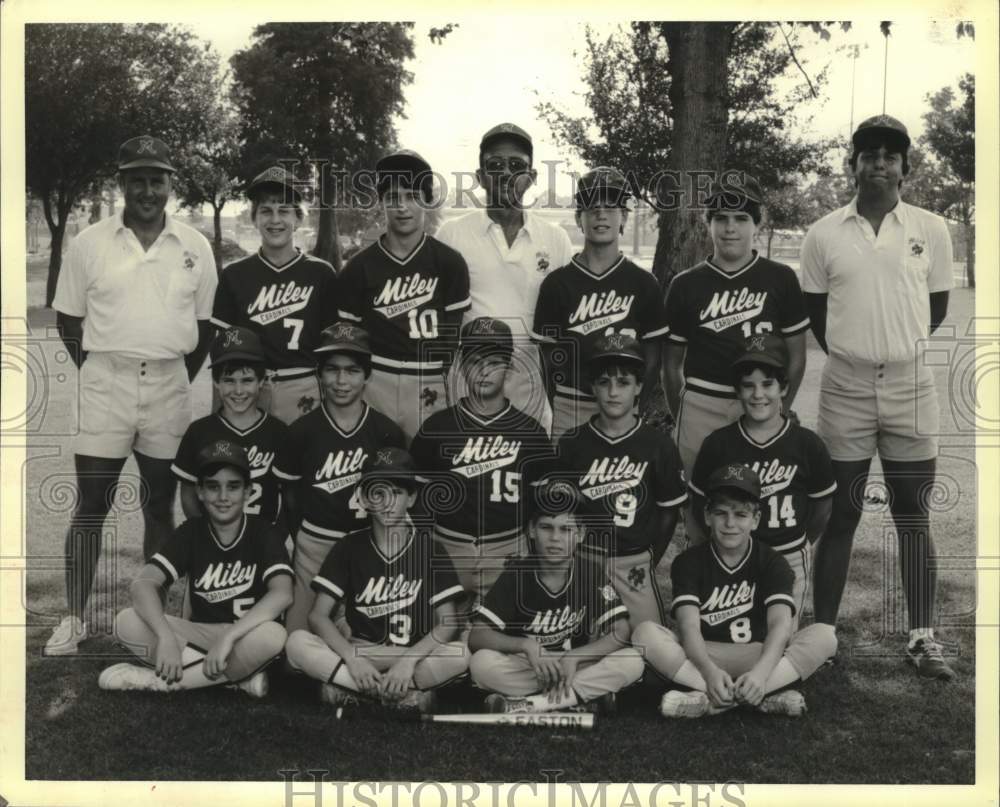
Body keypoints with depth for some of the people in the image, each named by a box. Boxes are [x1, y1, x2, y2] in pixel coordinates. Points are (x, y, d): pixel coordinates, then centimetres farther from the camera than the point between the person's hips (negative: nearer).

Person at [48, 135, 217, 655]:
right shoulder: (89, 243, 2)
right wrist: (96, 371, 1)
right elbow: (67, 319, 6)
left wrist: (181, 378, 4)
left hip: (170, 388, 1)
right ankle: (74, 618, 8)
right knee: (90, 506, 0)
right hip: (105, 384, -1)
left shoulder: (195, 247, 5)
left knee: (160, 505, 9)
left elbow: (205, 324, 9)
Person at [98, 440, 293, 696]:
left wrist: (227, 637, -35)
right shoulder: (191, 532, -1)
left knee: (273, 635, -38)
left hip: (247, 640, -3)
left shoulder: (265, 533, -9)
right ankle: (240, 675, -22)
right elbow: (143, 584, -15)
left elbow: (282, 594, -25)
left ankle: (158, 680, -23)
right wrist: (166, 637, -32)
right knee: (127, 622, -21)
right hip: (202, 635, 3)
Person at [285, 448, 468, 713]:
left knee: (460, 656, -32)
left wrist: (408, 660, -25)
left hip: (415, 653, -1)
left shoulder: (429, 546, -2)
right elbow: (318, 615, -5)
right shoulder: (350, 547, 2)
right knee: (297, 643, -26)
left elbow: (447, 623, -8)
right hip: (359, 651, 2)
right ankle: (409, 695, -24)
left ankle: (349, 691, -21)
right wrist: (353, 658, -23)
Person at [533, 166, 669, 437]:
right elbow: (548, 358, 4)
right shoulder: (557, 283, 3)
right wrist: (559, 413, -4)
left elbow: (652, 358, 5)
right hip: (569, 410, 0)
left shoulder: (643, 284, 4)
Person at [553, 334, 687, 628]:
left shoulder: (658, 445, -1)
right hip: (582, 560, 1)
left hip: (634, 563, 0)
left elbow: (669, 512, 6)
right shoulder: (571, 445, 1)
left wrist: (650, 560, 3)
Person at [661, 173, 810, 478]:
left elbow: (796, 355, 9)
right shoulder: (686, 285, 7)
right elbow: (672, 363, 11)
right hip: (701, 408, 0)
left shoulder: (780, 279, 5)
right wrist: (679, 419, 9)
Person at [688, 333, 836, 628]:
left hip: (789, 560, 0)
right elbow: (696, 508, 2)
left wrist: (799, 546, 12)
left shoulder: (806, 444, -4)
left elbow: (823, 506, 8)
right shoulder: (718, 443, -3)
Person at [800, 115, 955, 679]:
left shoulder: (931, 230, 1)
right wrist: (857, 352, 10)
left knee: (913, 516, 6)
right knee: (840, 515, 6)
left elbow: (937, 307, 10)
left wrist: (897, 348, 10)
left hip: (912, 386, 0)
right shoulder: (824, 234, 1)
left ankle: (923, 638, 13)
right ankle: (823, 632, 14)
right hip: (846, 389, 0)